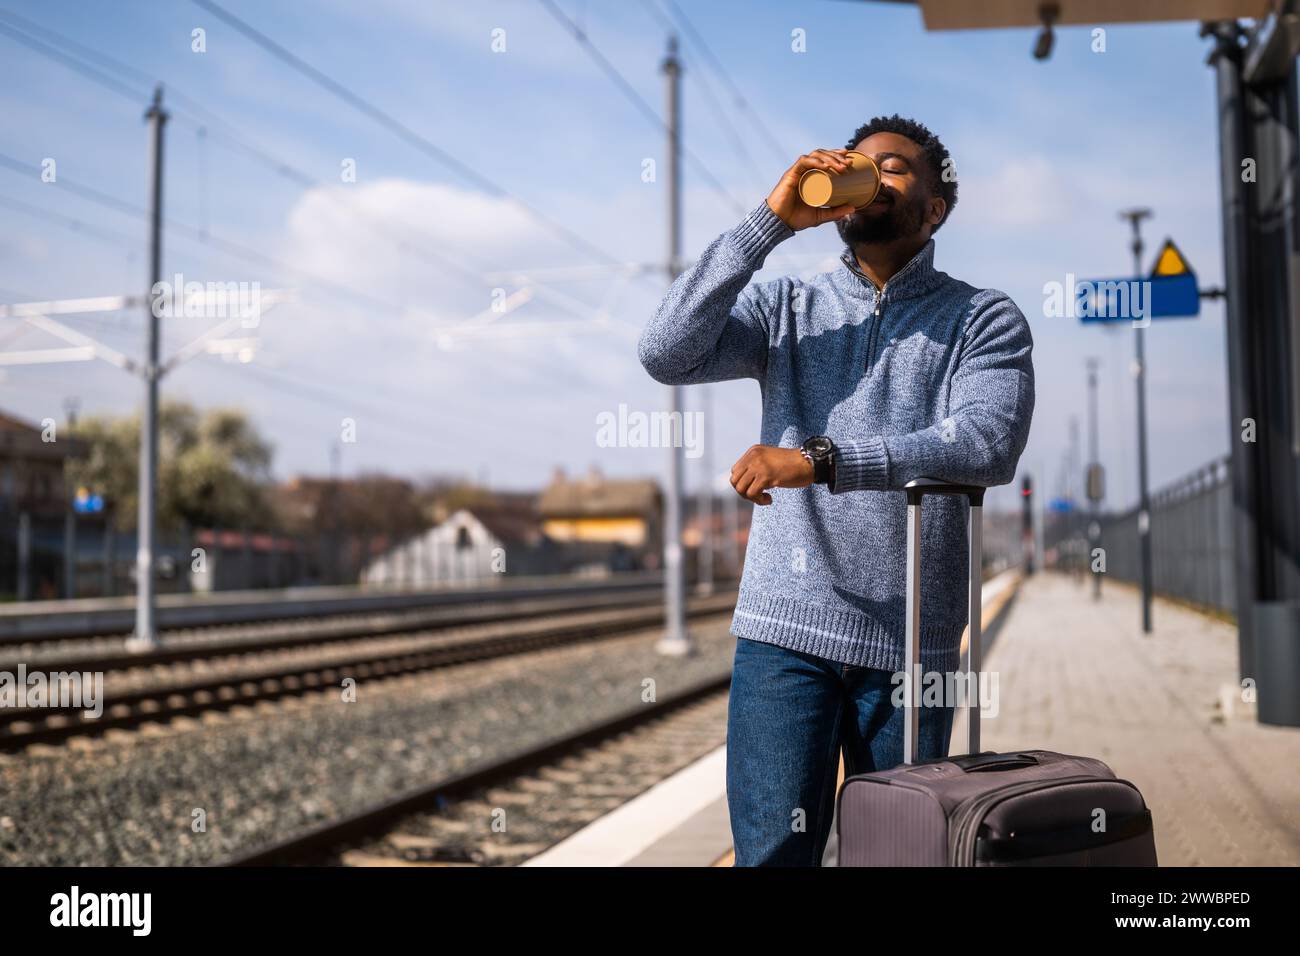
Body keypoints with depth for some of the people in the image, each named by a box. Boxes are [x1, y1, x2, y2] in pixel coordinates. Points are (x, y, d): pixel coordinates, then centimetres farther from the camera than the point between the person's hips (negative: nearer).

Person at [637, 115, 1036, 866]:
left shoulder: (984, 319, 4)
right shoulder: (786, 309, 11)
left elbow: (988, 445, -15)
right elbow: (666, 353, -5)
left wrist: (821, 459, -24)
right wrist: (771, 223, -7)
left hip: (912, 641, 0)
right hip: (785, 629, 1)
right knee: (773, 851, -4)